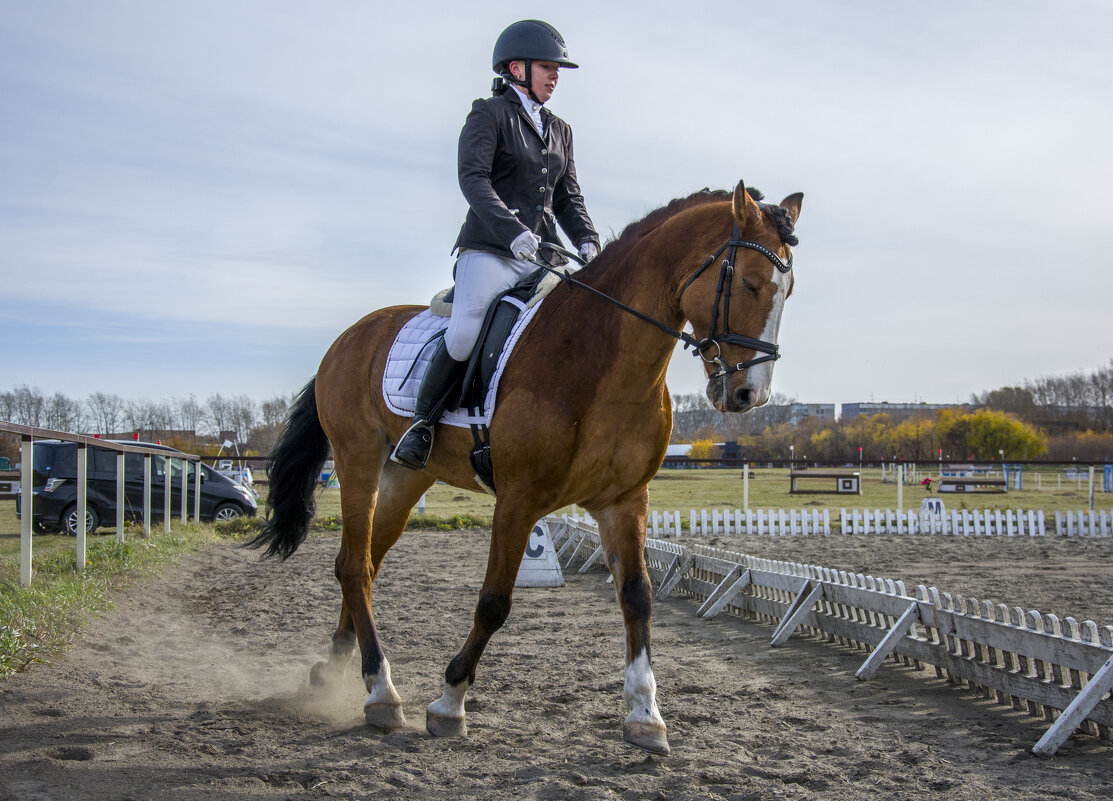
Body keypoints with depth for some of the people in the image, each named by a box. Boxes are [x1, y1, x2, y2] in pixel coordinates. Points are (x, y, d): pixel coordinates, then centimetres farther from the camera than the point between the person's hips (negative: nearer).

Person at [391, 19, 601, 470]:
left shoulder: (560, 131, 22)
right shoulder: (489, 115, 1)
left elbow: (568, 198, 20)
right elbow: (473, 179, -13)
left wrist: (586, 240, -1)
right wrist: (514, 232, -28)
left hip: (544, 257, 7)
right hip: (489, 251, -6)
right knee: (465, 334, -26)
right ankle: (422, 423, -8)